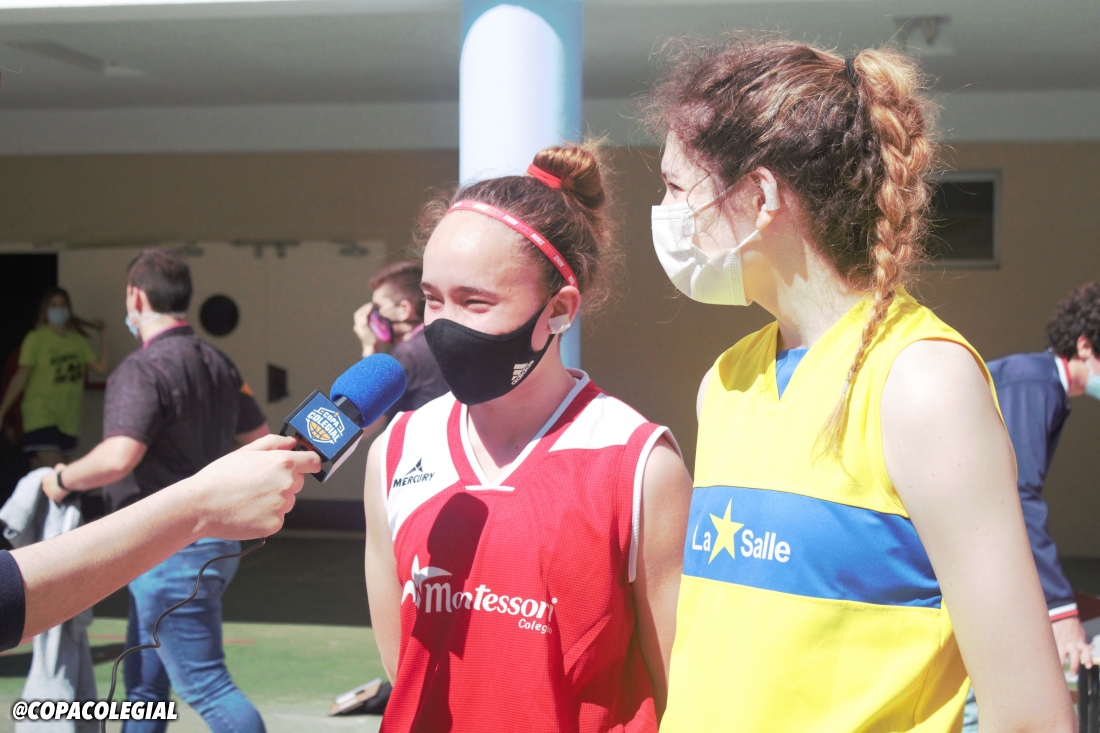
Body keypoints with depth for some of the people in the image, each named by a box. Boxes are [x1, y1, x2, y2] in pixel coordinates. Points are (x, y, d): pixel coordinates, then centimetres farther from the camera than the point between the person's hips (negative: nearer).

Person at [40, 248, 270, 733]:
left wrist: (62, 479, -12)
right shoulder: (218, 364, 9)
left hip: (169, 551, -10)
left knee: (203, 683, -6)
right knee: (144, 680, 20)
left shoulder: (142, 370, -18)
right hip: (215, 537, 10)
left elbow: (118, 458, -30)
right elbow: (260, 439, 17)